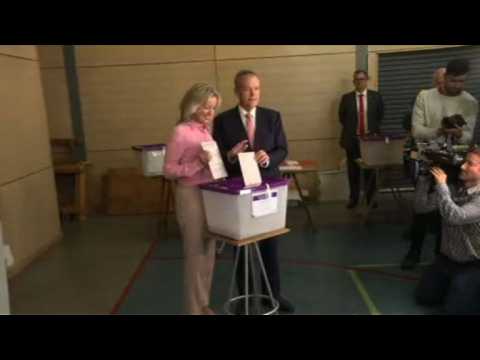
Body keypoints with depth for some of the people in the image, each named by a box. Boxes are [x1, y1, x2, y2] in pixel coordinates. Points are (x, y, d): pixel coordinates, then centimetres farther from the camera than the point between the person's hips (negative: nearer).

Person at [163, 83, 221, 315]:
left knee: (208, 252, 14)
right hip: (191, 196, -8)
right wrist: (198, 163, -24)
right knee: (196, 253, 1)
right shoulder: (181, 132, -13)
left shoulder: (206, 129, 10)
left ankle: (204, 305, 29)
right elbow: (168, 170, -14)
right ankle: (196, 309, 16)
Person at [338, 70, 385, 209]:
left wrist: (373, 130, 1)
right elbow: (342, 117, 8)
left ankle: (371, 198, 17)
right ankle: (353, 198, 16)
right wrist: (350, 130, 3)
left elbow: (380, 116, 10)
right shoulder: (346, 98, 2)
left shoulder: (376, 96, 4)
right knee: (353, 170, 5)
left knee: (370, 169, 5)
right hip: (352, 138, 0)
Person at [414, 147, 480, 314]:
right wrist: (425, 178, -16)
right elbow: (421, 207, -6)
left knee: (452, 309, -8)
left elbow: (455, 217, -36)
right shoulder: (453, 189, -4)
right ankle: (455, 286, 33)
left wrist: (441, 184, -29)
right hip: (446, 259, 7)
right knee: (423, 297, 13)